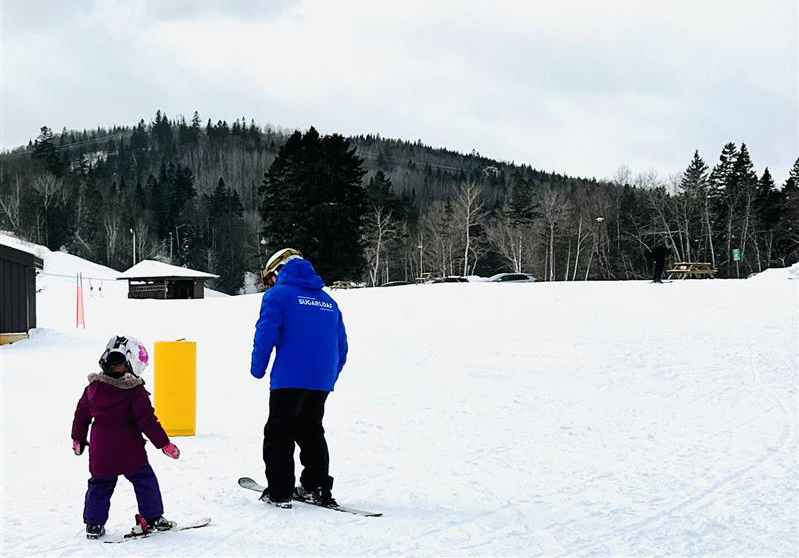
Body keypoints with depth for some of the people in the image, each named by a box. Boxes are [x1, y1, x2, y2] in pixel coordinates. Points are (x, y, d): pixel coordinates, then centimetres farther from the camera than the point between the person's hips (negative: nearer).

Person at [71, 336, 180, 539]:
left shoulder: (93, 387, 2)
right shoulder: (136, 392, -13)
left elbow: (81, 414, 12)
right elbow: (147, 420, -14)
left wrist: (78, 439, 27)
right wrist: (164, 444, -6)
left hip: (100, 451, 4)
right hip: (129, 452, -4)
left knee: (100, 484, 16)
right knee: (144, 481, 11)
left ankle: (94, 524, 14)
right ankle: (153, 518, 14)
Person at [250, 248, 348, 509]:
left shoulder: (277, 295, -2)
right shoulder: (328, 301, 17)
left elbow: (266, 334, -11)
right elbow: (341, 345, 18)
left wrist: (257, 369, 1)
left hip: (289, 379, -6)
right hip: (322, 381, 6)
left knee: (278, 434, 4)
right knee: (312, 432, 19)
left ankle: (279, 491, 1)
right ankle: (316, 487, 18)